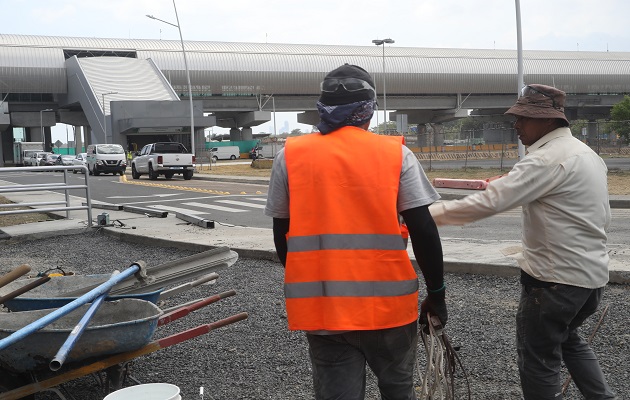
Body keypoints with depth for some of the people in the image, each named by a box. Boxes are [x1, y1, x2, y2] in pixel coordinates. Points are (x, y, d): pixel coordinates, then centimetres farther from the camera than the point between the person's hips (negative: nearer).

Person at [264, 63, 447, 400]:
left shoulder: (290, 156, 1)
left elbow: (282, 235, 6)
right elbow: (424, 232, -6)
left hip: (319, 306, 1)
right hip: (387, 303, -1)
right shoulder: (396, 154, -4)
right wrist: (436, 294, 6)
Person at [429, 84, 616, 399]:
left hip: (555, 278, -10)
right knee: (568, 340, 29)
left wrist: (428, 214, -24)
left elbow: (488, 202, -27)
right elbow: (603, 218, 19)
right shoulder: (588, 154, 11)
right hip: (593, 273, 10)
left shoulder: (547, 159, -20)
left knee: (539, 361, 3)